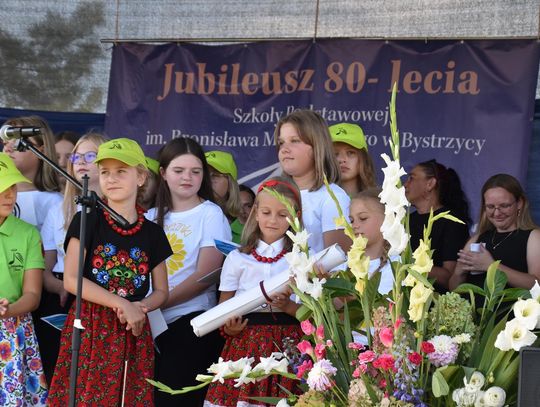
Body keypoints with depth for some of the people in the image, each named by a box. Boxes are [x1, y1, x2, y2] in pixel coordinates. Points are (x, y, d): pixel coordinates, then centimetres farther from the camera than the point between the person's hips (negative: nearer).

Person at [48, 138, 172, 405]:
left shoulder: (152, 233, 9)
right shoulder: (87, 221, 0)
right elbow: (71, 280, -8)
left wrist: (140, 307, -11)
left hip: (132, 331, 3)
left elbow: (161, 292, 13)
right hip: (90, 327, -2)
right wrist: (123, 304, -12)